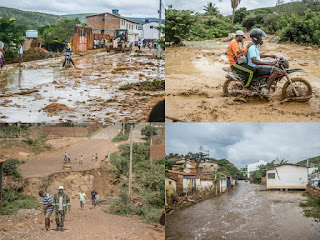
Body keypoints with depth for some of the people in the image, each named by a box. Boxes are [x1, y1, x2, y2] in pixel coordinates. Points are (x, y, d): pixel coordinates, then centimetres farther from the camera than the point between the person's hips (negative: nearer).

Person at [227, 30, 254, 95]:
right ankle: (245, 88, -16)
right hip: (235, 64, -11)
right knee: (251, 71, -25)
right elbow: (237, 54, -31)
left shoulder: (235, 43, 20)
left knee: (253, 67, 17)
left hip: (238, 62, 11)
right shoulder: (234, 43, -16)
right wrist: (247, 47, -29)